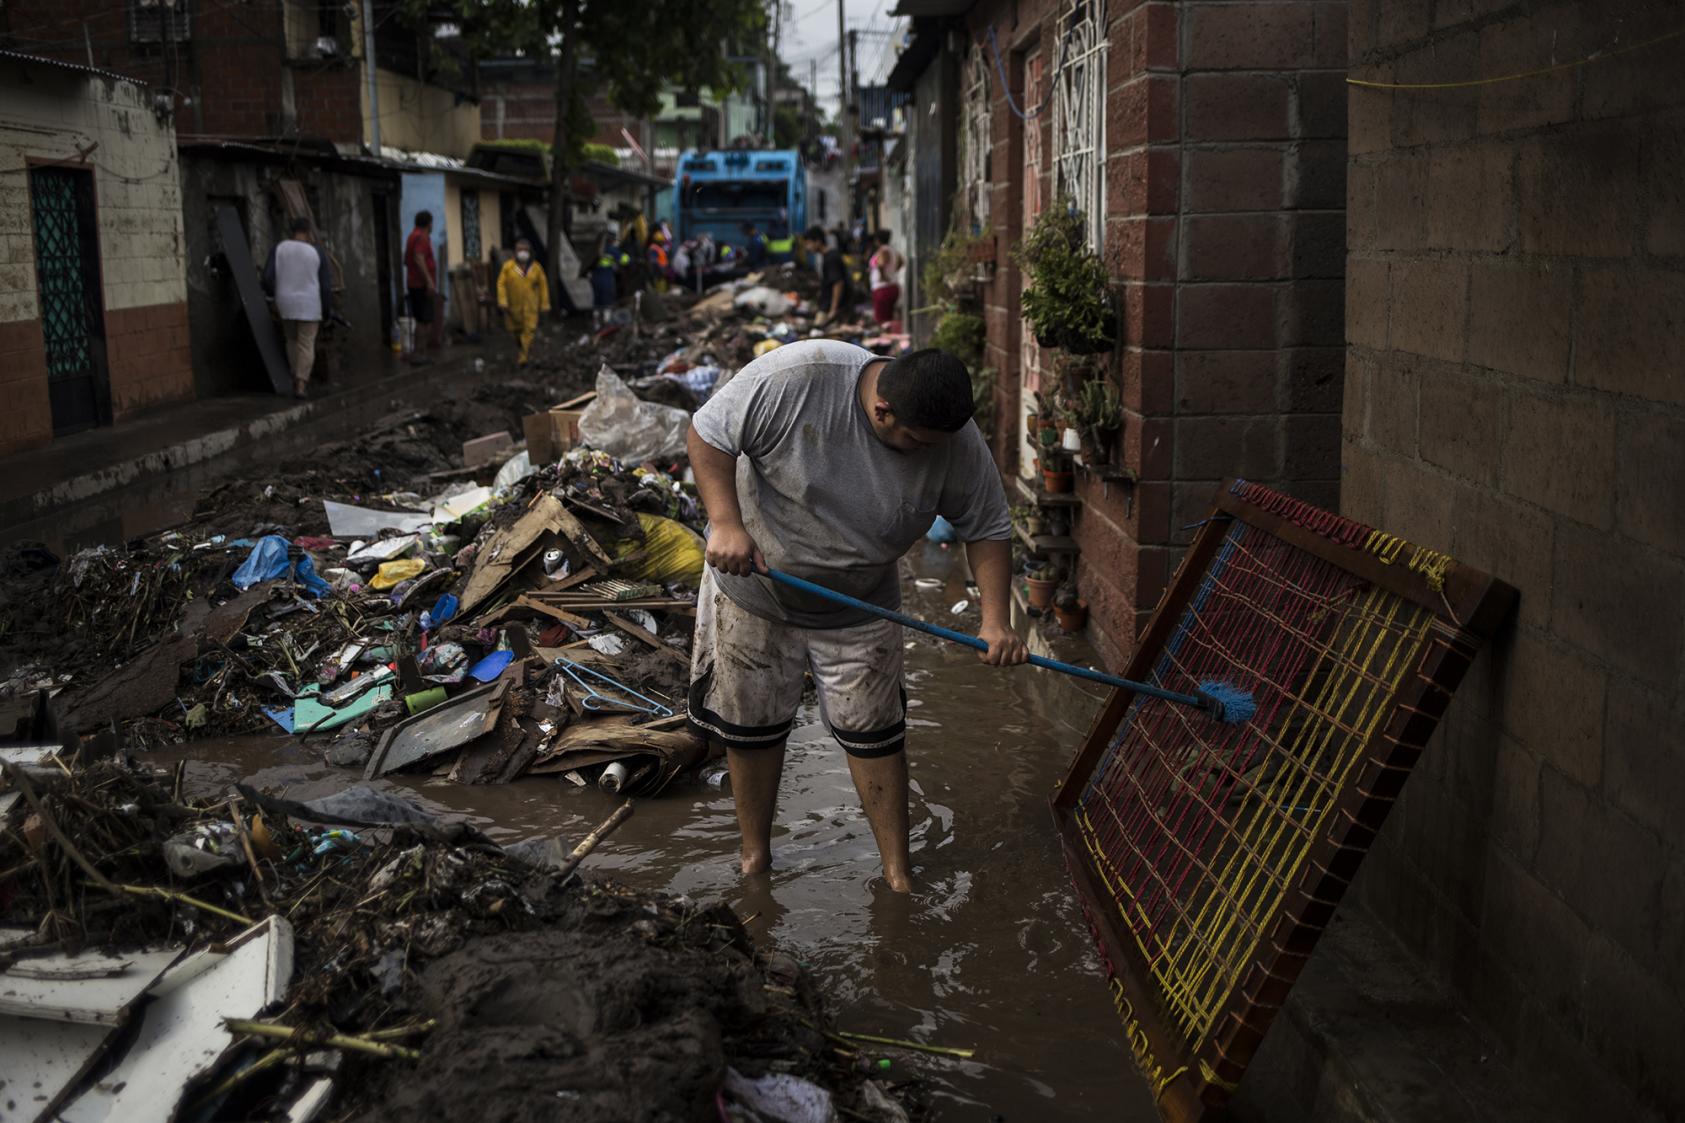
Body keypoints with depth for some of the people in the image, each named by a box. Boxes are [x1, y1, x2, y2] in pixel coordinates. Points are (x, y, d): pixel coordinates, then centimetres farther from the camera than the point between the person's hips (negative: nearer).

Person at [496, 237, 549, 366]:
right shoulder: (508, 266, -6)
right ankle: (522, 346, 44)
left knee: (529, 330, -9)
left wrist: (544, 304, 4)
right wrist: (503, 301, -13)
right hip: (513, 306, 1)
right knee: (515, 329, 14)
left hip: (530, 307, -1)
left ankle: (522, 357, -5)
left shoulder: (536, 267, -2)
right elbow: (501, 284, -6)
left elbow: (543, 286, 4)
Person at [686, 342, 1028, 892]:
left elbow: (988, 528, -7)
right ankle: (755, 855, 30)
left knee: (874, 737, 3)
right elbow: (708, 434, -20)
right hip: (753, 586, -1)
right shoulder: (796, 377, -30)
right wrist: (726, 522, -31)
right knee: (751, 728, 9)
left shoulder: (956, 440, -20)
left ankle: (898, 874, 17)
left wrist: (995, 619, -19)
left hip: (858, 607, 1)